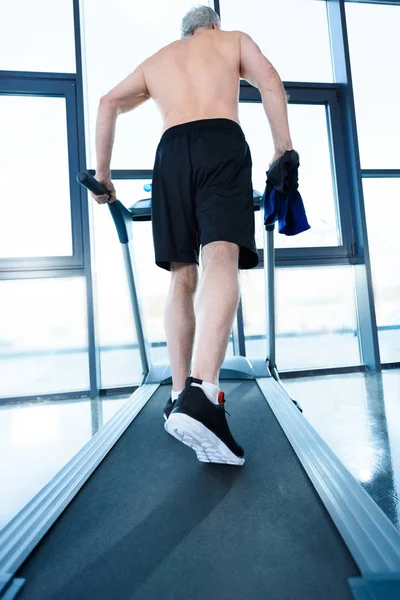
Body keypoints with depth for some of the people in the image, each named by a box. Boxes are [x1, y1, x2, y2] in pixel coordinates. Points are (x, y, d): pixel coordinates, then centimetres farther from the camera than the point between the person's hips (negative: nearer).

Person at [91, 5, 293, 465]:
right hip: (222, 143, -2)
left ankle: (179, 396, 2)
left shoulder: (156, 61, 36)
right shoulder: (234, 40, 29)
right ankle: (200, 394, -42)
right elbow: (269, 82, 9)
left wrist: (102, 173, 23)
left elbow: (108, 103, 24)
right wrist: (283, 150, 4)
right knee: (221, 260, -22)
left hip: (171, 152, 3)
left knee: (182, 276, 3)